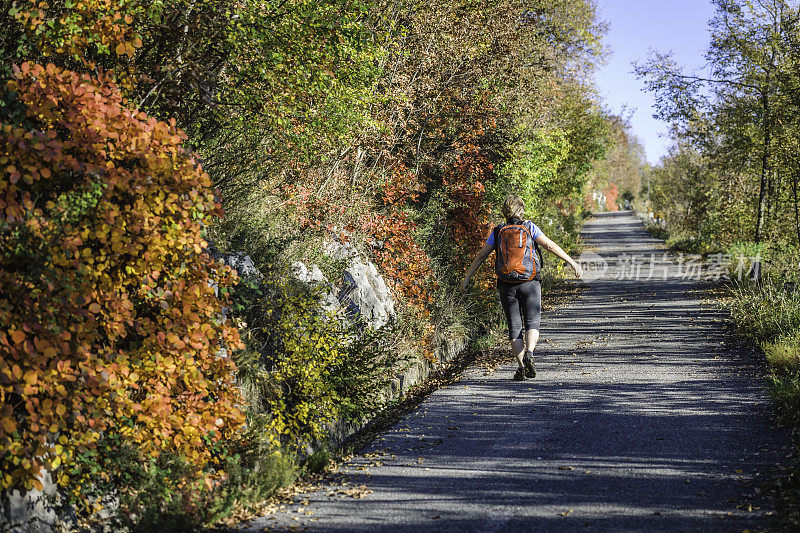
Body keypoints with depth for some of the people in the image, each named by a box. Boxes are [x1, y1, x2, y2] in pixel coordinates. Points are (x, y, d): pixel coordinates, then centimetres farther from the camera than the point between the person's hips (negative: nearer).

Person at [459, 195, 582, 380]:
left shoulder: (497, 232, 6)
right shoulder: (529, 227, 1)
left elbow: (481, 256, 6)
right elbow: (550, 246, -5)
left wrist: (467, 278, 13)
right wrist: (572, 262, -1)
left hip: (506, 286, 1)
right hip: (529, 283, -1)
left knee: (514, 327, 6)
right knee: (532, 323, 6)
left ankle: (521, 365, -7)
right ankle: (529, 354, -21)